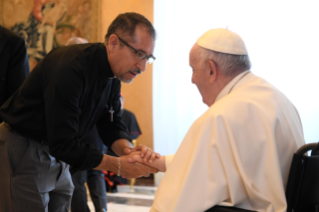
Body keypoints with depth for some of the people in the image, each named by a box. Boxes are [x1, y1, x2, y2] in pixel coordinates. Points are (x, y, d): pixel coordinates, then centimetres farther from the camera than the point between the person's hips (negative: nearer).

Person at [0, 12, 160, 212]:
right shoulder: (70, 68, -29)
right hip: (23, 152, -8)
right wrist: (118, 165, -26)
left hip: (57, 151, 8)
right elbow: (62, 144, -29)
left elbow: (112, 125, 4)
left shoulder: (114, 76, -1)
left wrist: (127, 149, -19)